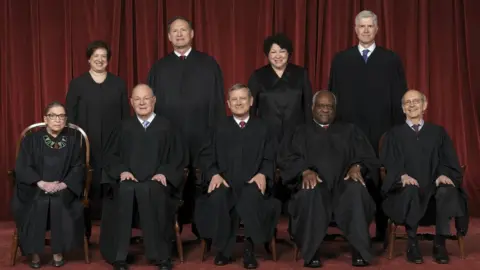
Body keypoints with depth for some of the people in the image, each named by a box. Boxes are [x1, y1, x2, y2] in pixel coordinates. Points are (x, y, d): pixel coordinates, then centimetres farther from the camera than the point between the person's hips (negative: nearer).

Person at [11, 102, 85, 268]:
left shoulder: (73, 138, 7)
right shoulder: (31, 139, 4)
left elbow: (78, 167, 1)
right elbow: (22, 168, -4)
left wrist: (63, 184, -16)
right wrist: (42, 183, -19)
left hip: (64, 189, 0)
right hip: (34, 188, 0)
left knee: (60, 204, -31)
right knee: (36, 205, -31)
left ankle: (58, 252, -16)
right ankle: (34, 253, -16)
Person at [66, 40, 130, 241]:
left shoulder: (118, 84, 10)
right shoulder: (77, 84, 5)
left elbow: (126, 115, 10)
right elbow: (69, 116, 4)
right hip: (86, 144, -1)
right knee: (87, 187, -2)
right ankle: (84, 232, 8)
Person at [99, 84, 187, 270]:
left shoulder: (165, 127, 11)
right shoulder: (125, 127, 15)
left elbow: (177, 156, 8)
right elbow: (112, 155, 14)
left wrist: (164, 173, -10)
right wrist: (122, 171, -6)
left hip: (156, 180, -1)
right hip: (129, 179, 1)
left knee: (151, 192, -37)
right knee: (125, 191, -35)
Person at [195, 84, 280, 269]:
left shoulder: (261, 128, 17)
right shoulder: (220, 129, 18)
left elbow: (268, 159, 11)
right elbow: (206, 156, 11)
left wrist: (263, 174, -12)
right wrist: (214, 174, -10)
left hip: (252, 183, -1)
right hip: (225, 181, 1)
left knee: (251, 198, -37)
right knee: (217, 198, -35)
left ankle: (249, 247, -20)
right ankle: (224, 248, -15)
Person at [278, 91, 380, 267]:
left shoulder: (349, 130, 22)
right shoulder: (301, 132, 19)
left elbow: (368, 157, 11)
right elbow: (287, 159, 4)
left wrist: (357, 166, -12)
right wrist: (305, 171, -17)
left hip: (343, 183, 1)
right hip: (314, 183, -1)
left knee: (356, 191, -35)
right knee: (310, 194, -37)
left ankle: (359, 251, -29)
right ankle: (311, 252, -28)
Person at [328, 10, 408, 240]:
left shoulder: (391, 60, 6)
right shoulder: (340, 59, 9)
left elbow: (399, 98, 4)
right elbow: (333, 96, 7)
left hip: (382, 131, 0)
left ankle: (382, 230, 13)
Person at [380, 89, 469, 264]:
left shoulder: (438, 132, 19)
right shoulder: (394, 134, 15)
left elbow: (449, 161, 8)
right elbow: (390, 164, 1)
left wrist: (443, 175, -16)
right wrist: (403, 176, -22)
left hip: (434, 187, 1)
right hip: (407, 187, -1)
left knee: (447, 192, -34)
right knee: (410, 191, -38)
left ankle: (440, 244, -23)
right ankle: (412, 244, -24)